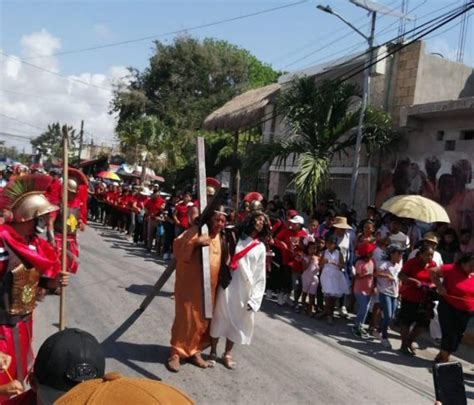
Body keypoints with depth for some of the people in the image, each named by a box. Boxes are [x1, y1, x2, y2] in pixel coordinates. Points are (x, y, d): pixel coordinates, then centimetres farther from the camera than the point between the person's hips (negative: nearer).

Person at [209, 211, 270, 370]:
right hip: (228, 284, -2)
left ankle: (227, 354, 25)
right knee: (221, 317, 4)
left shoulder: (261, 247, 7)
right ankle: (213, 351, 21)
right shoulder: (236, 237, 1)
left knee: (237, 321, 9)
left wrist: (254, 298, -2)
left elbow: (260, 275, 5)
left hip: (246, 289, 2)